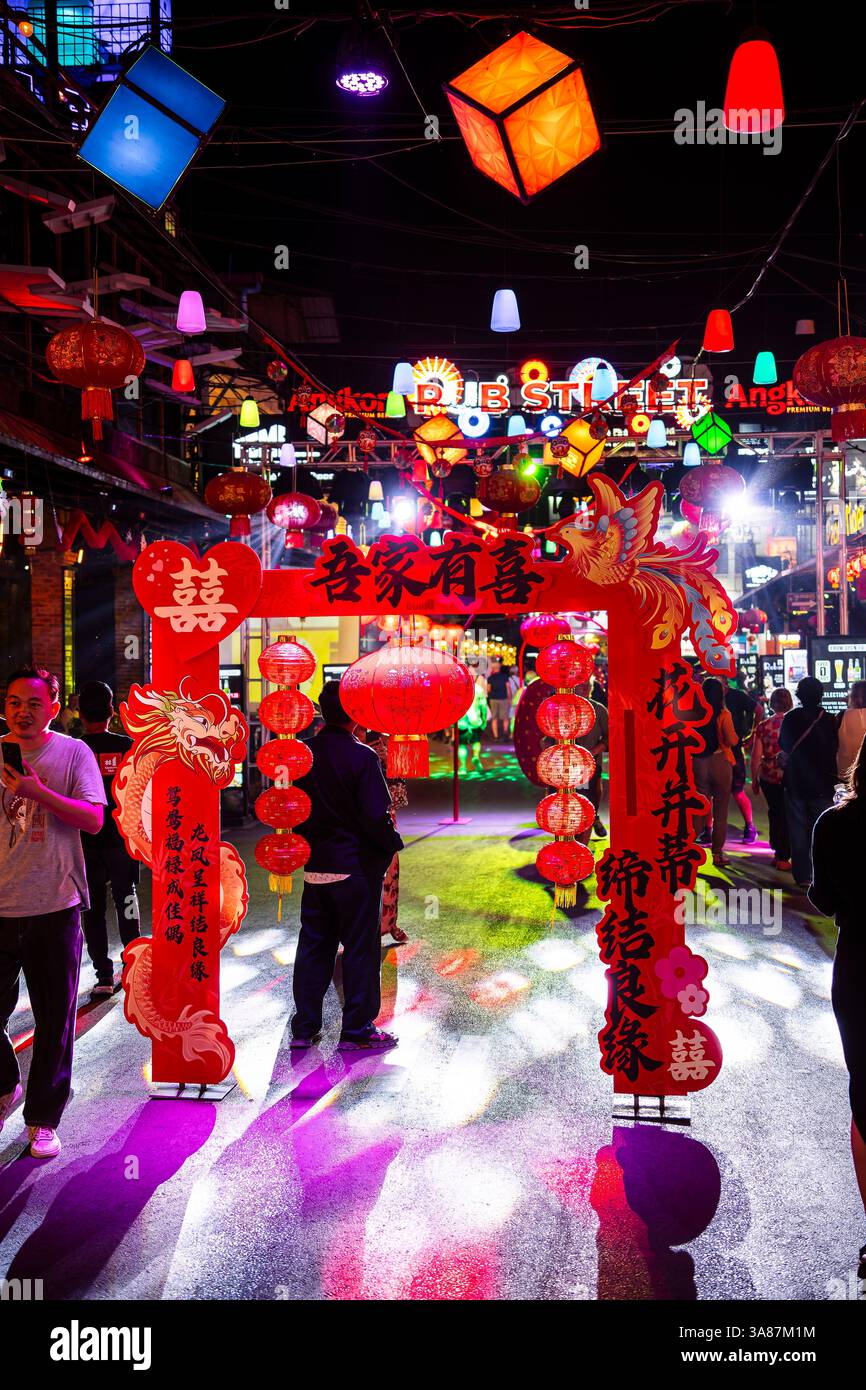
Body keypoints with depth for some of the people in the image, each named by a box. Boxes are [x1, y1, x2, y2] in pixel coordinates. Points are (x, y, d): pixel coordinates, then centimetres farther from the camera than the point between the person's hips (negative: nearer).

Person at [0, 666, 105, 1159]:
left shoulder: (73, 752, -1)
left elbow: (94, 819, -9)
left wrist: (40, 793, -21)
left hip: (55, 907, -2)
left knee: (55, 1021, 6)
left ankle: (43, 1118, 21)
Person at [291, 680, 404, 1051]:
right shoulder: (361, 756, -16)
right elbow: (376, 816, -18)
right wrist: (393, 844, -1)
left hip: (315, 866, 5)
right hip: (356, 866, -5)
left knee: (313, 944, 14)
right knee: (360, 948, 6)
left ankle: (304, 1027, 20)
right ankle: (357, 1030, 11)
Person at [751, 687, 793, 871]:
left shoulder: (763, 726, -3)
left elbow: (756, 756, -2)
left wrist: (754, 780, 10)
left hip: (768, 778, 3)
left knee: (774, 813, 18)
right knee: (787, 817, 7)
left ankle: (777, 853, 27)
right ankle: (783, 858, 9)